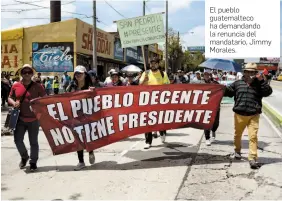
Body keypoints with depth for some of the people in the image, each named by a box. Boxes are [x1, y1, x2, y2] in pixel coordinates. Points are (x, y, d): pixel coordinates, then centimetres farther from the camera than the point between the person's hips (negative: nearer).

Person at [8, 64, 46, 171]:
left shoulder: (37, 86, -4)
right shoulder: (16, 86, 2)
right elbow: (10, 98, 13)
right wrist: (14, 103, -8)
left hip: (33, 119, -2)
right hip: (20, 119, 2)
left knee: (33, 142, 7)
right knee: (17, 140, 1)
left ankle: (33, 162, 23)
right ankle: (24, 157, 30)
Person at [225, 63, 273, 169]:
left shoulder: (259, 85, 2)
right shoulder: (238, 83, 7)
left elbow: (268, 92, -11)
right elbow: (228, 91, 9)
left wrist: (262, 81, -17)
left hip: (253, 115, -2)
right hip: (239, 114, 3)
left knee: (253, 136, -10)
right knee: (237, 134, 19)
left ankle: (253, 159, -7)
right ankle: (237, 151, 43)